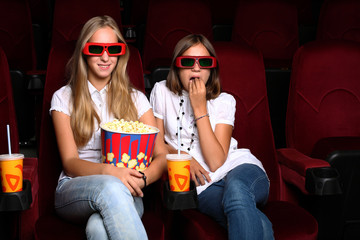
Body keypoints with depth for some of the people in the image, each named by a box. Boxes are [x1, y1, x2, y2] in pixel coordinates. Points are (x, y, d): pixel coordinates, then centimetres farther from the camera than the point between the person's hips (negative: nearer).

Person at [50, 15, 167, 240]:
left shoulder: (135, 99, 13)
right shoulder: (64, 98, 9)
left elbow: (162, 155, 3)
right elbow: (70, 163, -2)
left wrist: (141, 178, -21)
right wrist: (109, 171, -23)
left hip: (125, 195, 0)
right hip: (74, 191, 0)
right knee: (111, 187, -37)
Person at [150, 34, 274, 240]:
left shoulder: (224, 101, 3)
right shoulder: (162, 92, 6)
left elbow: (216, 162, -10)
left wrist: (200, 108, -11)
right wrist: (183, 157, -8)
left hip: (240, 168, 1)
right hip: (204, 185, -1)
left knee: (235, 188, -40)